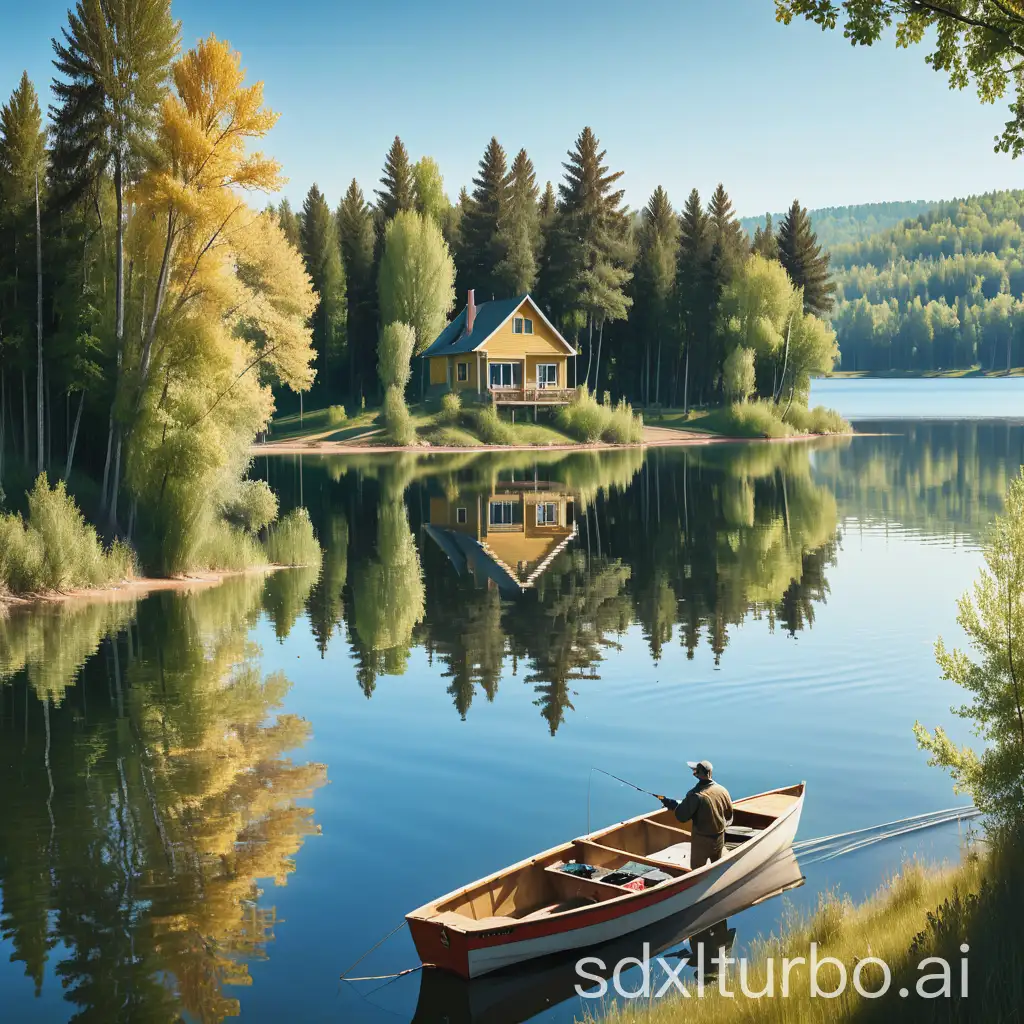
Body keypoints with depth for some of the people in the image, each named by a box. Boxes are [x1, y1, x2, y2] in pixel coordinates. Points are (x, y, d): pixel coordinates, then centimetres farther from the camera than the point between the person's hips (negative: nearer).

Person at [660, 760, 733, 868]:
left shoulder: (696, 794, -24)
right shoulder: (722, 790, -6)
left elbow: (682, 816, -21)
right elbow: (729, 814, 8)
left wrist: (673, 804, -4)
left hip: (701, 840, -5)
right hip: (719, 839, 5)